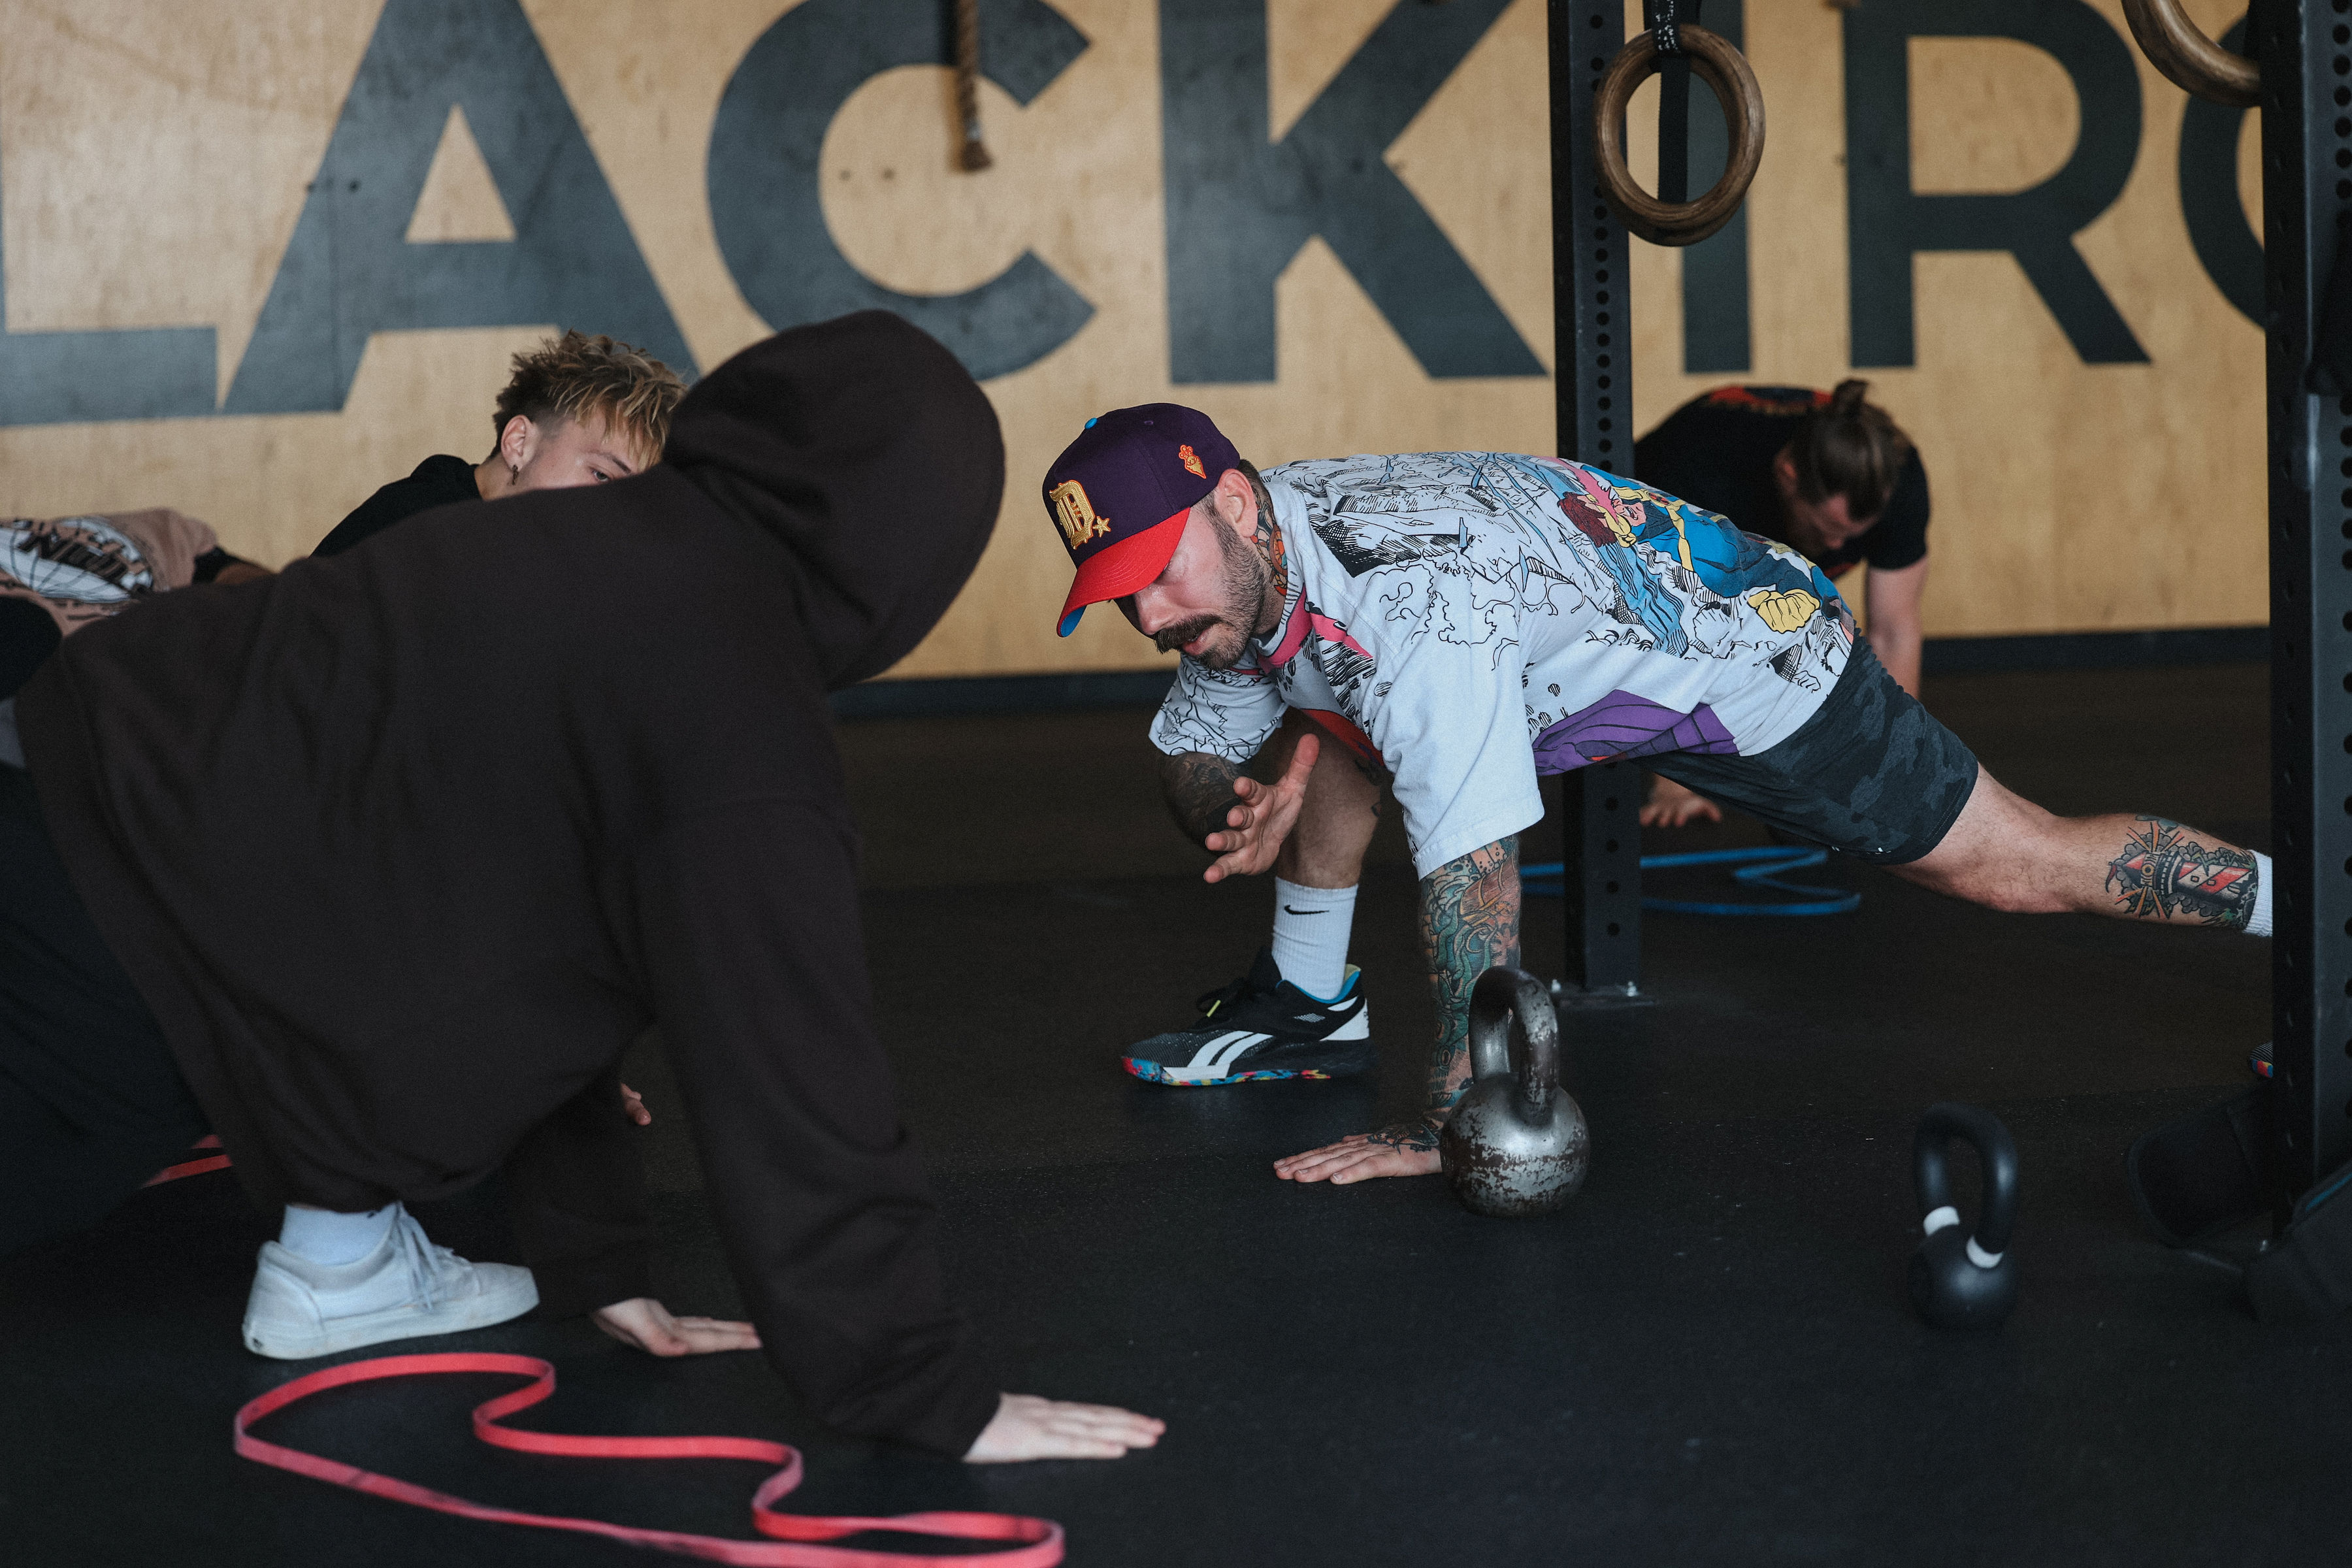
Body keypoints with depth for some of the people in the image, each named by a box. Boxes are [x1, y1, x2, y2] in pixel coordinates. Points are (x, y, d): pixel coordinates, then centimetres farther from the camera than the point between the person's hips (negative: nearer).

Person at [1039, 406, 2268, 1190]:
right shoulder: (1234, 570, -14)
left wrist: (1439, 1127, -35)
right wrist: (1237, 818, -22)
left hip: (1738, 645, -8)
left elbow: (1471, 875, -40)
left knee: (2025, 869, -1)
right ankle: (1308, 1009, 16)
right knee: (1317, 728, 1)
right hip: (1581, 659, 8)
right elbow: (1192, 758, 2)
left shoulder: (1415, 600, -41)